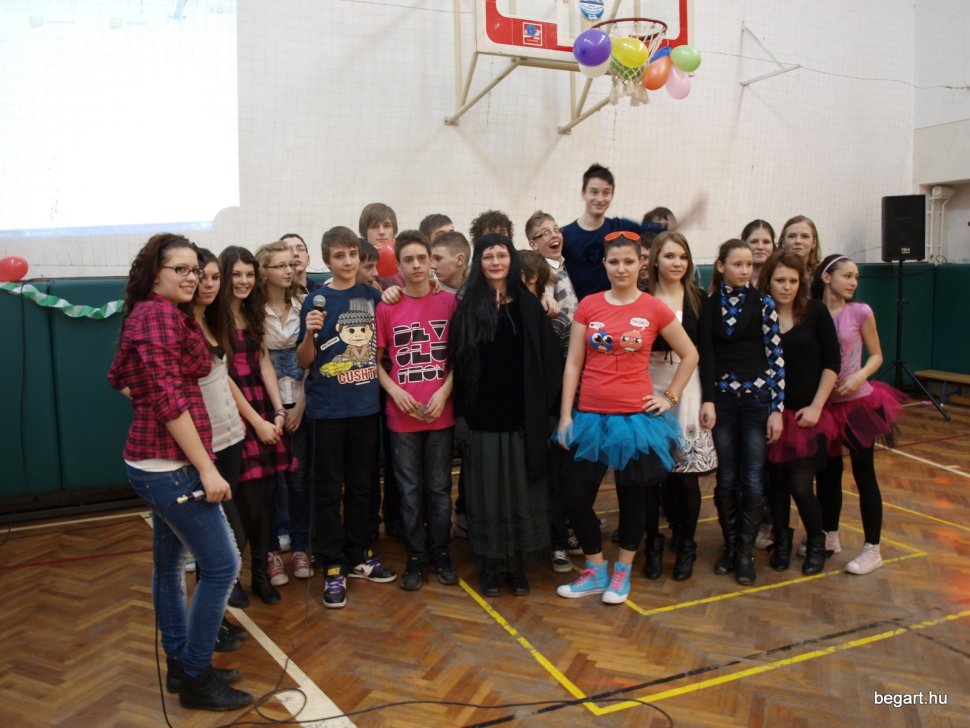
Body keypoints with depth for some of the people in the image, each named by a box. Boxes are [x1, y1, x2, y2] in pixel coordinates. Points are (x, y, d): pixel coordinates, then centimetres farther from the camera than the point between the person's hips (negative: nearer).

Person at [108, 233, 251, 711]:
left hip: (158, 462, 11)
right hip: (170, 464, -10)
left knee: (168, 563, 17)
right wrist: (207, 469, -22)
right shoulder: (160, 315, -17)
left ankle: (181, 665, 31)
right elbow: (170, 399, -23)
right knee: (221, 565, -4)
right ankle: (196, 679, 10)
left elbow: (119, 377, 25)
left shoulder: (146, 314, 14)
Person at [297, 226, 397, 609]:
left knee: (361, 484, 13)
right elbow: (304, 361, -4)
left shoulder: (372, 297, 4)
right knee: (329, 488, 4)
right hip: (328, 408, -3)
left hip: (366, 405, 3)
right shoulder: (317, 301, -4)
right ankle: (332, 568, 14)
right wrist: (309, 334, -20)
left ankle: (359, 556, 28)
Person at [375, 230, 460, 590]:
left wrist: (444, 391, -9)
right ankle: (416, 557, 24)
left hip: (441, 412, 0)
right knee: (410, 490, 10)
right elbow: (376, 359, 6)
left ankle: (440, 553, 27)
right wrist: (394, 390, -9)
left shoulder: (450, 302, 0)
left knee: (439, 487, 12)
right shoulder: (386, 308, -2)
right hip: (402, 414, 0)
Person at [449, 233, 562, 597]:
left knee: (520, 488, 8)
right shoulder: (467, 308, 3)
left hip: (522, 415, 1)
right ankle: (489, 565, 20)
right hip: (482, 416, -1)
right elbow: (456, 362, 0)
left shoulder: (528, 306, 5)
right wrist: (461, 413, -5)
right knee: (486, 490, 6)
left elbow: (548, 359, 2)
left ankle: (517, 563, 22)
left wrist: (543, 408, -5)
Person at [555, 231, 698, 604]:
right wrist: (565, 415, -2)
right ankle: (595, 571, 25)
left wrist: (670, 396, 2)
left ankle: (621, 573, 30)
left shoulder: (654, 308, -3)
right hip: (590, 416, 2)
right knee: (575, 497, 2)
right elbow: (573, 363, 2)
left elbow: (690, 355, 8)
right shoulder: (588, 305, 1)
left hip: (636, 416, -1)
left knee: (633, 495, 10)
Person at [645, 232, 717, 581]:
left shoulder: (699, 299, 6)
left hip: (689, 392, 1)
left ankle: (686, 543, 19)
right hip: (650, 391, -1)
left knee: (687, 473, 1)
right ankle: (653, 541, 18)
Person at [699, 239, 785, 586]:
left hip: (757, 398, -1)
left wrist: (777, 408, -8)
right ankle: (730, 545, 23)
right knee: (726, 479, 6)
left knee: (753, 481, -1)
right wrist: (708, 400, -10)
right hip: (722, 398, 1)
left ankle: (745, 552, 15)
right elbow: (706, 353, -1)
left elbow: (776, 357, -4)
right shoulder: (709, 305, 3)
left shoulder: (763, 303, -1)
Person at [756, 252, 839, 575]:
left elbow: (831, 362, -2)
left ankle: (816, 542, 23)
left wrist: (816, 406, -7)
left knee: (800, 485, -3)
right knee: (775, 481, 8)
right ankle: (781, 540, 30)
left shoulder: (815, 312, -3)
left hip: (807, 414, -1)